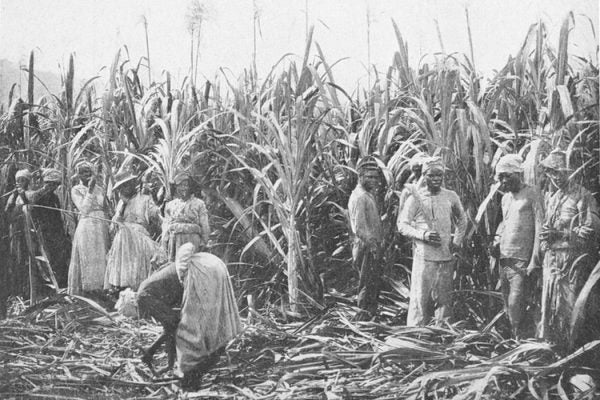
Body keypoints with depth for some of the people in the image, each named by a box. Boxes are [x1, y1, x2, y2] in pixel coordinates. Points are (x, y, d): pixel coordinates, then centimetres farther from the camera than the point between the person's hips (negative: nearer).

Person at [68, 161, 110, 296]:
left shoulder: (99, 189, 13)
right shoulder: (76, 190, 1)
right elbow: (84, 209, -12)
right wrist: (90, 190, -14)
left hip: (102, 228, 4)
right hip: (86, 228, -4)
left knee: (101, 260, 2)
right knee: (87, 260, -5)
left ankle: (100, 287, 6)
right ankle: (86, 290, -2)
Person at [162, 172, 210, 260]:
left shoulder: (199, 204, 10)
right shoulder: (170, 205, 18)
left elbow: (205, 226, 8)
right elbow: (166, 225, 16)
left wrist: (203, 243, 2)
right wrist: (165, 242, 8)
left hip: (192, 239, -2)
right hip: (174, 239, 2)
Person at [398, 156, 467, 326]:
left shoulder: (451, 197, 7)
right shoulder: (416, 197, -4)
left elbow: (462, 220, 22)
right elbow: (402, 225, -3)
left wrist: (457, 241, 9)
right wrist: (423, 235, -16)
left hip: (447, 256, 4)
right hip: (424, 256, -4)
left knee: (444, 298, 9)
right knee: (420, 298, -4)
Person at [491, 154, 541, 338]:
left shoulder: (531, 196, -7)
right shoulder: (506, 198, 15)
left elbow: (539, 228, -10)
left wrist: (534, 259, -14)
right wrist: (497, 239, 10)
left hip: (522, 260, -7)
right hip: (504, 259, 7)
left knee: (515, 305, -12)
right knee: (508, 305, 9)